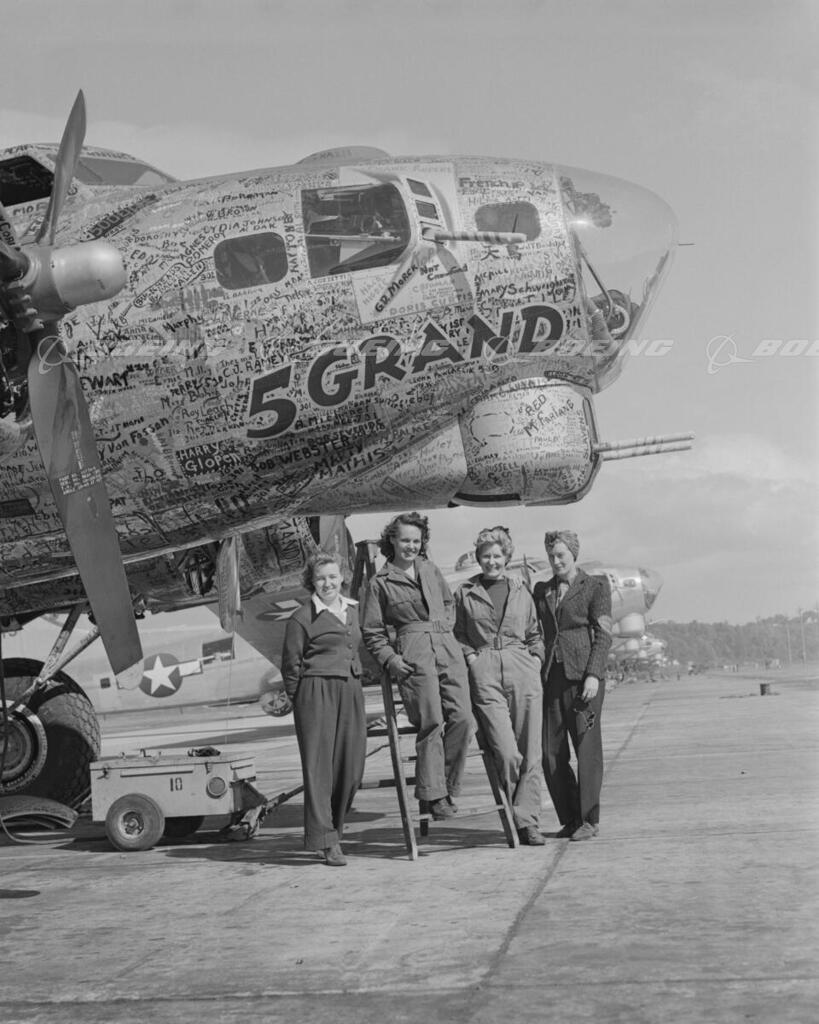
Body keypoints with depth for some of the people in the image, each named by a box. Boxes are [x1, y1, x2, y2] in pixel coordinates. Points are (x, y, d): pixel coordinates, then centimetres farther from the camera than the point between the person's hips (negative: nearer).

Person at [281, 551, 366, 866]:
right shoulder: (302, 618, -4)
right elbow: (291, 664, 0)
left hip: (351, 691, 6)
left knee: (352, 767, 3)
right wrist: (300, 701, 2)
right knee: (320, 766, -6)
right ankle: (328, 841, -6)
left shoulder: (352, 610, 16)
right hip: (317, 692, -6)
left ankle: (333, 826, 22)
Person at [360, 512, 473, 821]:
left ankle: (447, 789, 3)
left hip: (448, 649, 4)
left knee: (462, 717, -8)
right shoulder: (380, 583, 4)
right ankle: (432, 796, -7)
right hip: (413, 655, -4)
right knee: (431, 722, -13)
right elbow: (372, 632, 5)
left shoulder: (430, 570, 17)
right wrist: (390, 659, -7)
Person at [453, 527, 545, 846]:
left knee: (530, 753, -2)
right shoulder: (465, 593, 10)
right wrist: (471, 657, -2)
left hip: (523, 672, 2)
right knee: (506, 753, -13)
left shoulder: (521, 591, 16)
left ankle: (527, 820, 4)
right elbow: (456, 635, 13)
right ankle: (513, 815, 7)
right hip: (485, 675, -2)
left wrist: (536, 661, 8)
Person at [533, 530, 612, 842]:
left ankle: (589, 819, 4)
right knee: (551, 752, 1)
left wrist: (593, 675, -12)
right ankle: (569, 819, 12)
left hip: (583, 675, -4)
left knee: (586, 748, -3)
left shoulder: (595, 586, 5)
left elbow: (603, 635, -2)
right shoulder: (541, 591, 17)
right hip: (551, 675, 4)